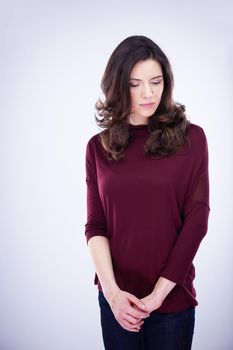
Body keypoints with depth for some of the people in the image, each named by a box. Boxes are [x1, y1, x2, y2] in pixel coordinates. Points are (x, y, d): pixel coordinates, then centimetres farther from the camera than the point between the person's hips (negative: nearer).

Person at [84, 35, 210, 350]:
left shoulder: (191, 138, -4)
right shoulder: (98, 147, 2)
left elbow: (196, 220, -7)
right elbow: (95, 225, -1)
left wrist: (159, 293, -11)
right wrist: (111, 290, -13)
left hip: (172, 297, -1)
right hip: (117, 299, 2)